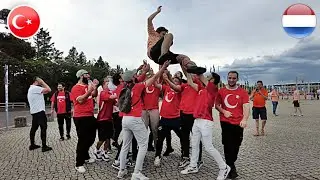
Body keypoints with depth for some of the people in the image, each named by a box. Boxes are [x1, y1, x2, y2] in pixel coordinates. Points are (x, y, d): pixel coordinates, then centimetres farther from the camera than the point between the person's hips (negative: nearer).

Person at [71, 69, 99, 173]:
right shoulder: (76, 88, -11)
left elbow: (94, 95, 20)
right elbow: (80, 100, -22)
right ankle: (79, 164, 8)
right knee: (83, 140, -4)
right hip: (81, 118, -9)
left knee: (91, 138, 18)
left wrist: (95, 87, 4)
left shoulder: (88, 86, 14)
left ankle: (85, 157, 36)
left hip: (90, 116, 9)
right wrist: (89, 90, -28)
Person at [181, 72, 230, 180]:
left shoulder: (213, 89, -8)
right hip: (197, 121, 8)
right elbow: (190, 82, 17)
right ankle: (193, 167, 27)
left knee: (208, 147, -3)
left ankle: (224, 168, 13)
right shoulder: (202, 89, 13)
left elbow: (201, 77, -14)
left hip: (206, 122, -8)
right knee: (194, 145, 14)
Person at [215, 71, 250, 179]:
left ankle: (230, 164, 37)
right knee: (228, 145, -2)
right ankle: (231, 167, 12)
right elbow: (217, 105, 8)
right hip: (225, 122, -1)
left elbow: (246, 107, -10)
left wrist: (244, 119, -27)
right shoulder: (221, 91, 3)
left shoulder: (243, 92, -1)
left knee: (236, 145, 13)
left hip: (238, 123, 1)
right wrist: (223, 111, -12)